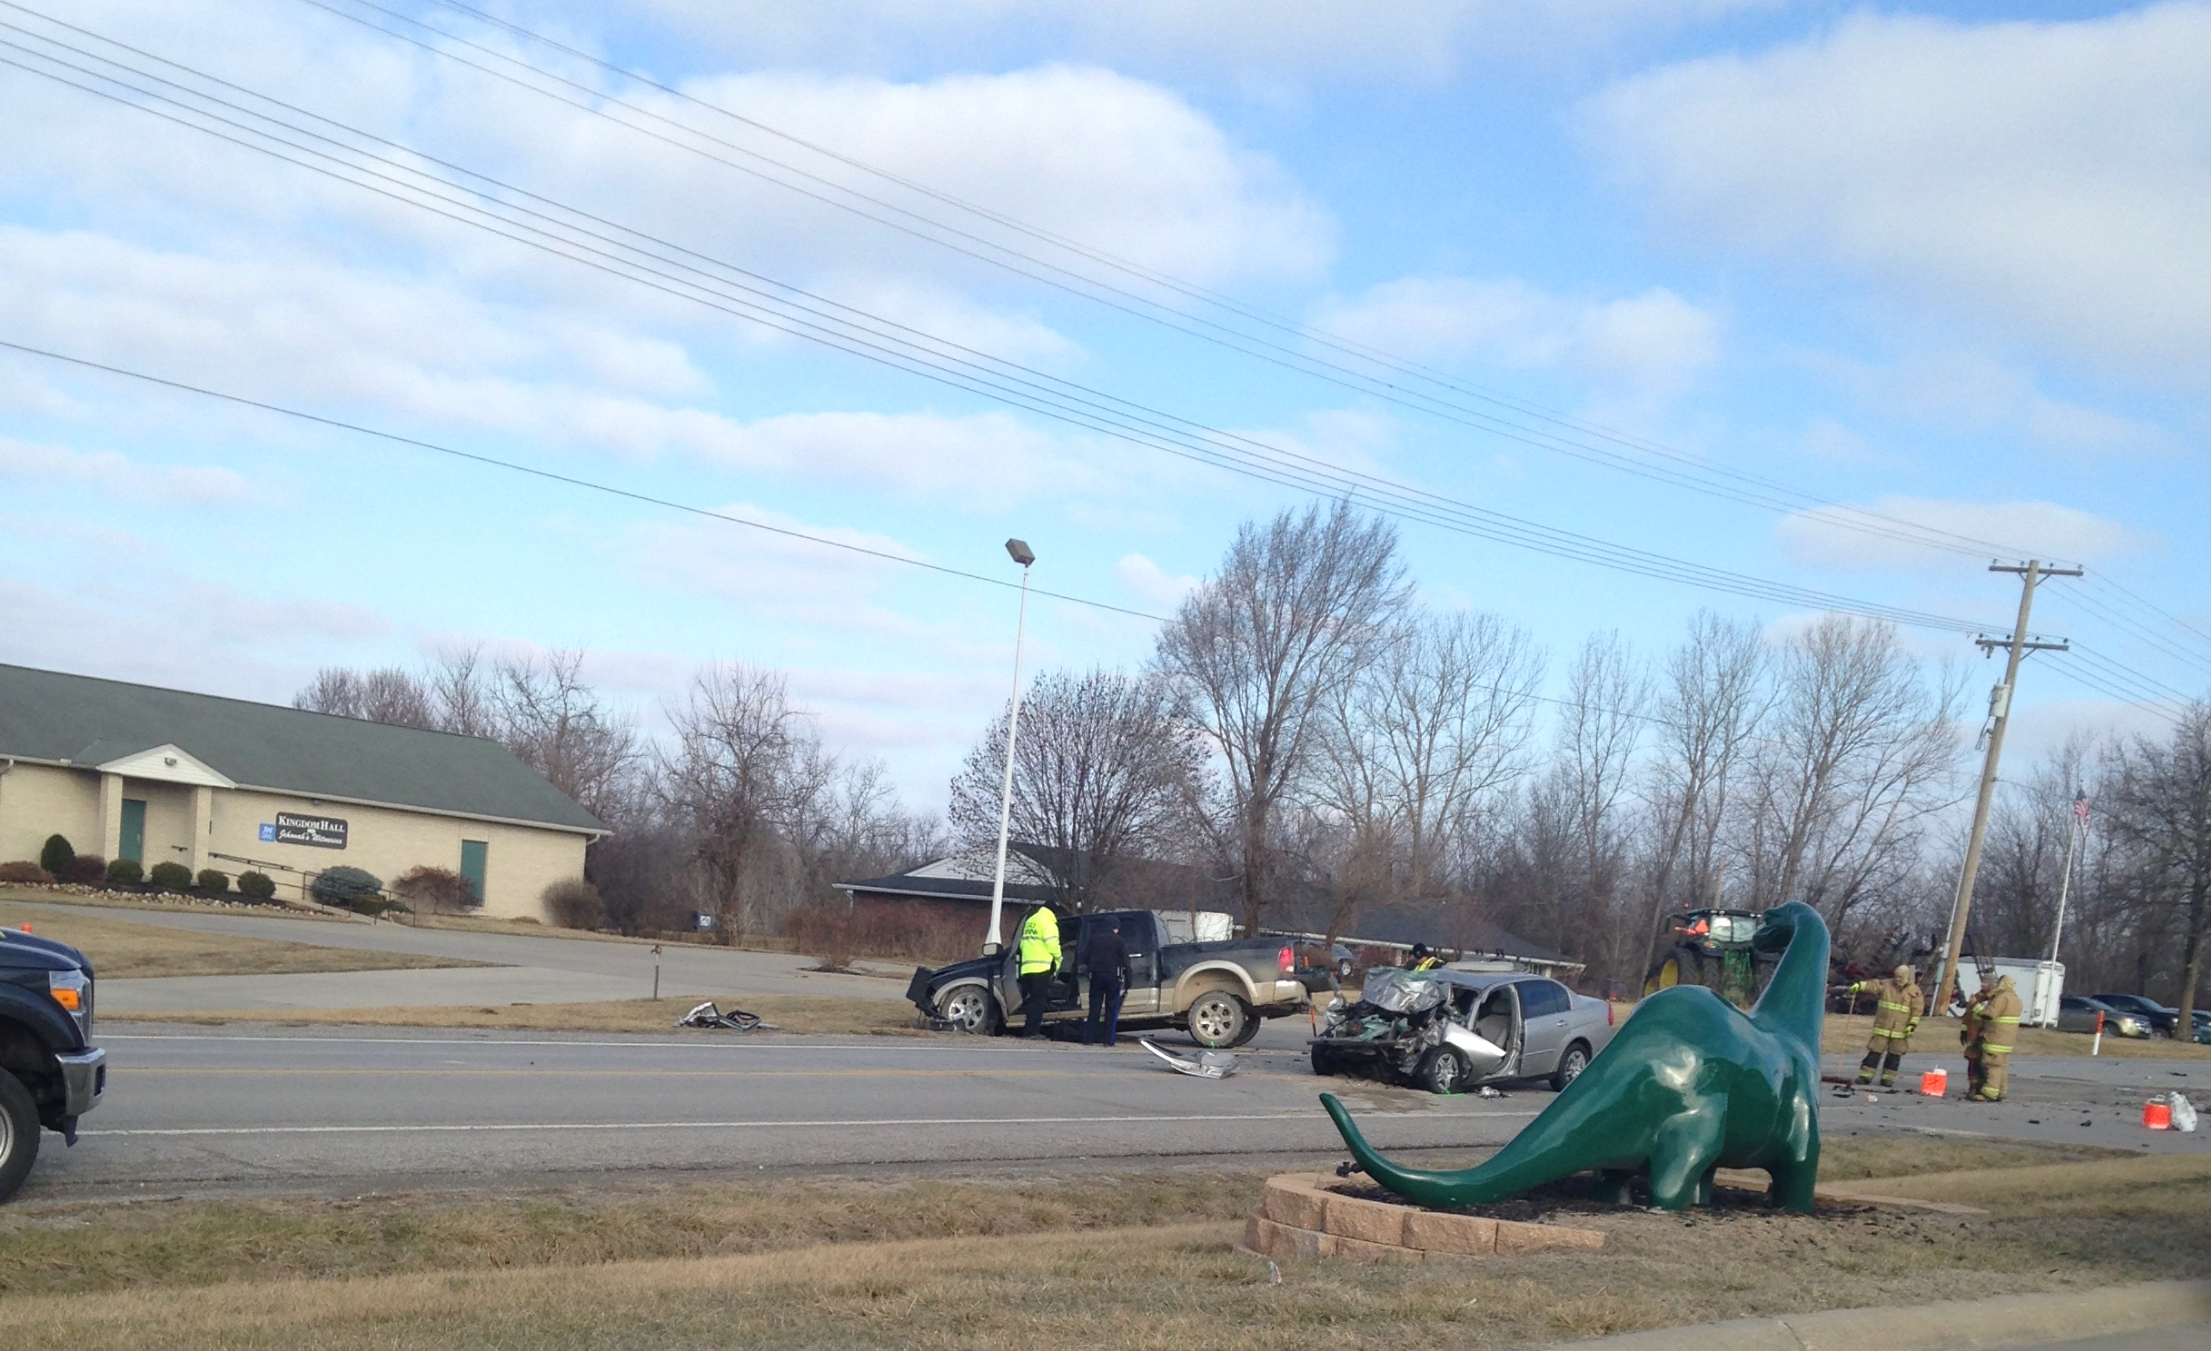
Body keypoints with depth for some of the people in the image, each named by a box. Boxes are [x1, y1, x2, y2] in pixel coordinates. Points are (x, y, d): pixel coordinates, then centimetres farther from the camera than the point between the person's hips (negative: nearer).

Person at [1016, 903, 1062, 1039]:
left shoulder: (1030, 921, 23)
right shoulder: (1047, 922, -4)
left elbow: (1022, 944, 24)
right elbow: (1052, 944, -13)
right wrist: (1058, 961, 1)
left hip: (1026, 967, 8)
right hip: (1041, 967, -8)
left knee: (1031, 1000, 11)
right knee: (1038, 1000, -8)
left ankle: (1029, 1030, 9)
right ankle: (1032, 1031, -14)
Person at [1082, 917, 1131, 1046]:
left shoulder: (1093, 939, 6)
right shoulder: (1119, 941, -3)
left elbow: (1085, 958, 6)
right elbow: (1125, 963, -6)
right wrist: (1127, 984, -3)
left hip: (1096, 976, 3)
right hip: (1113, 977, -3)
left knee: (1094, 1008, 6)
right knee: (1111, 1009, 3)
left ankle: (1088, 1038, 2)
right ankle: (1108, 1039, 0)